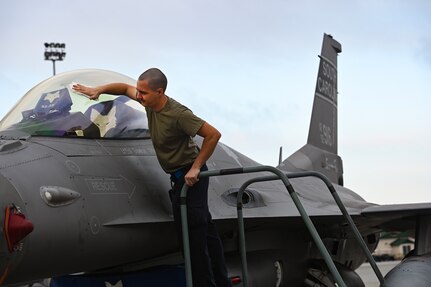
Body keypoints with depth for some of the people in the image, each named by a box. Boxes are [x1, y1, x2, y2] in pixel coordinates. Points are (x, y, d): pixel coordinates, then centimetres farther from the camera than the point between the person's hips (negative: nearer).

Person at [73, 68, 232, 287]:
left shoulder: (178, 114, -26)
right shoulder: (150, 102, -2)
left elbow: (213, 135, -23)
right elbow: (125, 88, 16)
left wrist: (195, 168, -21)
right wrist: (98, 90, 4)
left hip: (189, 175, -9)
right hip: (180, 175, 9)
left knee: (192, 236, -9)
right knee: (205, 230, 16)